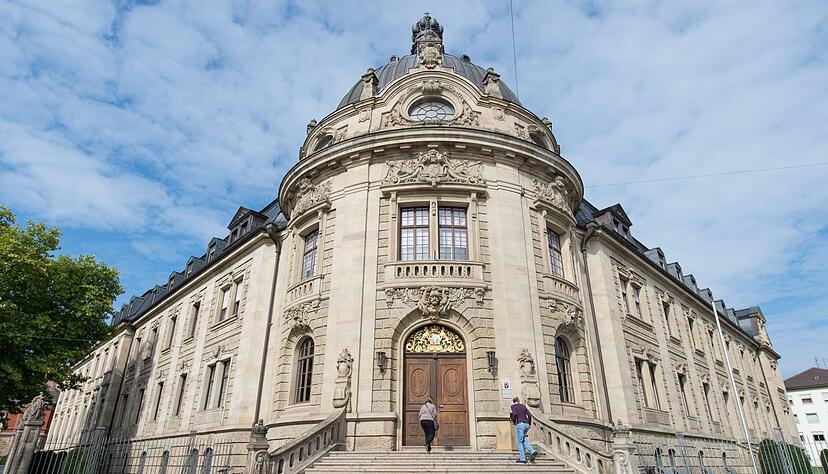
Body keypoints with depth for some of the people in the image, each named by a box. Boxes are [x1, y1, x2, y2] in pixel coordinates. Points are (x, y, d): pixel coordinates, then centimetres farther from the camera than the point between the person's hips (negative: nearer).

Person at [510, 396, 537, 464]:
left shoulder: (513, 406, 3)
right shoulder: (523, 406, 17)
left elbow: (515, 414, -16)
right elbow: (529, 415, 10)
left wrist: (513, 421, 0)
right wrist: (529, 424, 20)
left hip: (520, 424, -6)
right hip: (526, 424, 6)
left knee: (519, 442, 3)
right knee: (523, 440, 20)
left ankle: (522, 459, 0)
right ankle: (532, 451, 1)